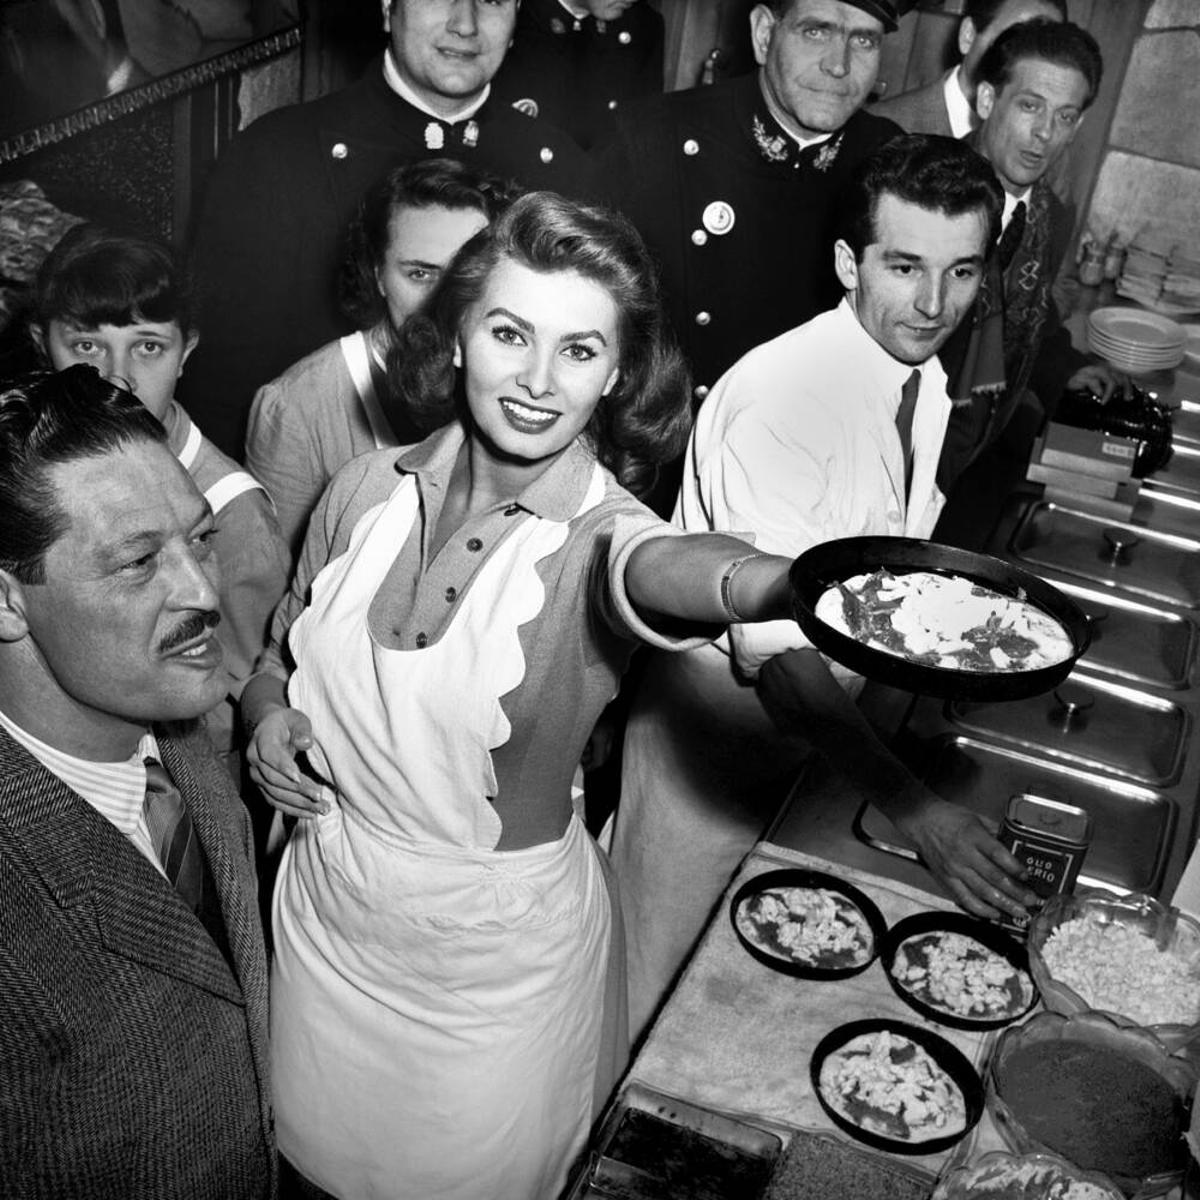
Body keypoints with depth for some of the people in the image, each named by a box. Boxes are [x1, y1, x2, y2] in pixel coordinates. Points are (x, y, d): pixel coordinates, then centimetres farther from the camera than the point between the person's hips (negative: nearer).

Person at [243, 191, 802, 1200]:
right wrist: (268, 714, -12)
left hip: (505, 957, -3)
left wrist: (802, 581, -68)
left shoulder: (601, 533, -21)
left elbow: (674, 569, -47)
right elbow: (283, 647, 10)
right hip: (326, 919, 4)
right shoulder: (369, 490, -8)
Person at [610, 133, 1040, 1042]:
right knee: (647, 1001, 9)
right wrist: (913, 806, -36)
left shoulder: (925, 380, 0)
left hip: (821, 723, 8)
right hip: (723, 720, -8)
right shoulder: (780, 396, -28)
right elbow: (779, 652, -32)